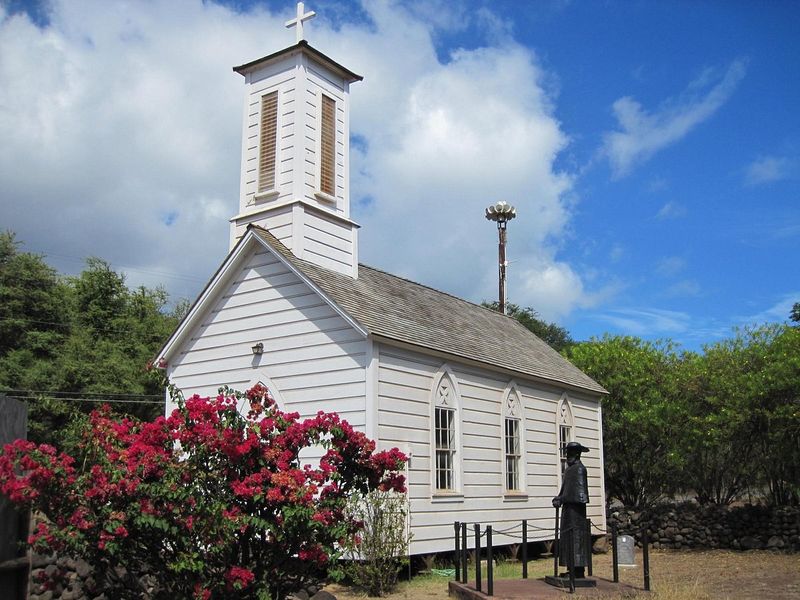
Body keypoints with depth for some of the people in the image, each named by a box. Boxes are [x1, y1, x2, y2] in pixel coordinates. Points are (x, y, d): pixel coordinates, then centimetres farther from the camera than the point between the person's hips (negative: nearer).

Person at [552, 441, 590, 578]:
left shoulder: (579, 468, -12)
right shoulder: (569, 469, 18)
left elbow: (576, 490, -18)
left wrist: (560, 499, -18)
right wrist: (559, 499, 7)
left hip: (576, 508, -10)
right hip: (568, 507, 10)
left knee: (576, 537, -7)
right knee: (568, 537, 11)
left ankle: (578, 570, -3)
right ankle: (573, 569, 17)